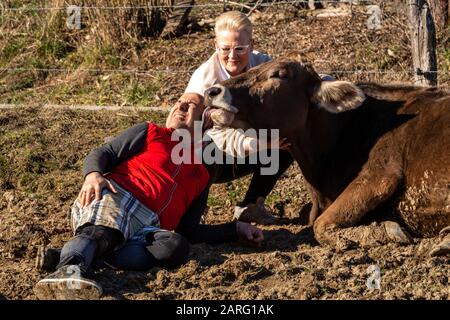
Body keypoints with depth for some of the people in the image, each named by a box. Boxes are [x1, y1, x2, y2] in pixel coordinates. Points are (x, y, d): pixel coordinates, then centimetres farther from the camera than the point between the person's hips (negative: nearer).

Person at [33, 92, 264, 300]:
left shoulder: (201, 174, 33)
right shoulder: (150, 133, 24)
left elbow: (188, 230, 28)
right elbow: (101, 154, 12)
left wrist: (237, 229, 20)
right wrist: (93, 175, -12)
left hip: (148, 226, 2)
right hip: (114, 197, -2)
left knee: (176, 245, -32)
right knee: (104, 230, -37)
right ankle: (69, 267, -68)